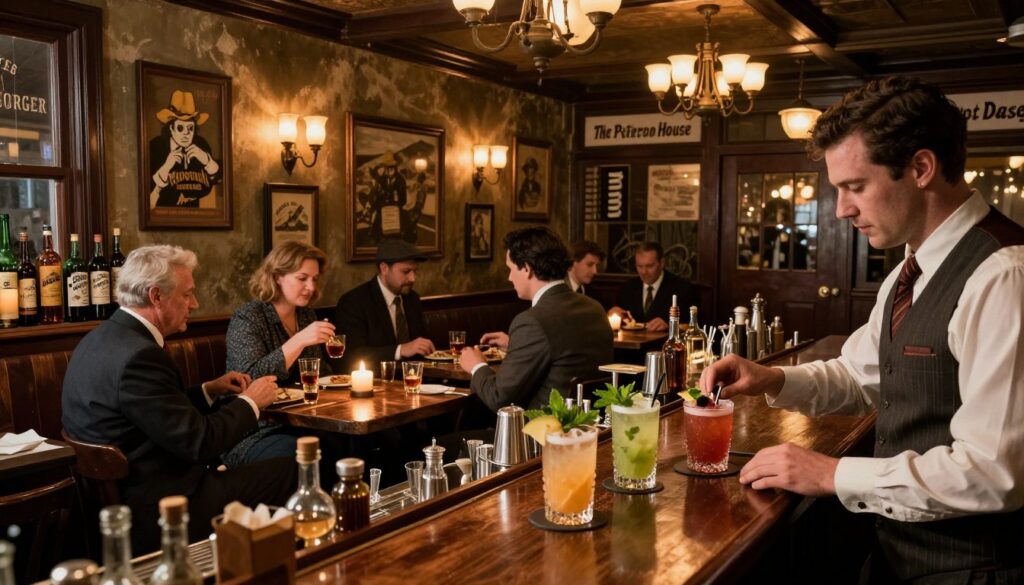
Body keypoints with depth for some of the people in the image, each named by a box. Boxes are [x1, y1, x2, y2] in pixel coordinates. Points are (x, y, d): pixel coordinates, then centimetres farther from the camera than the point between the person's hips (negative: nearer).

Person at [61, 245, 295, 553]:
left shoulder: (104, 338, 8)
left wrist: (209, 390, 10)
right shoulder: (139, 355, -23)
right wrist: (250, 402, -6)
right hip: (155, 512, -10)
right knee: (289, 470, -6)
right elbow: (198, 442, -21)